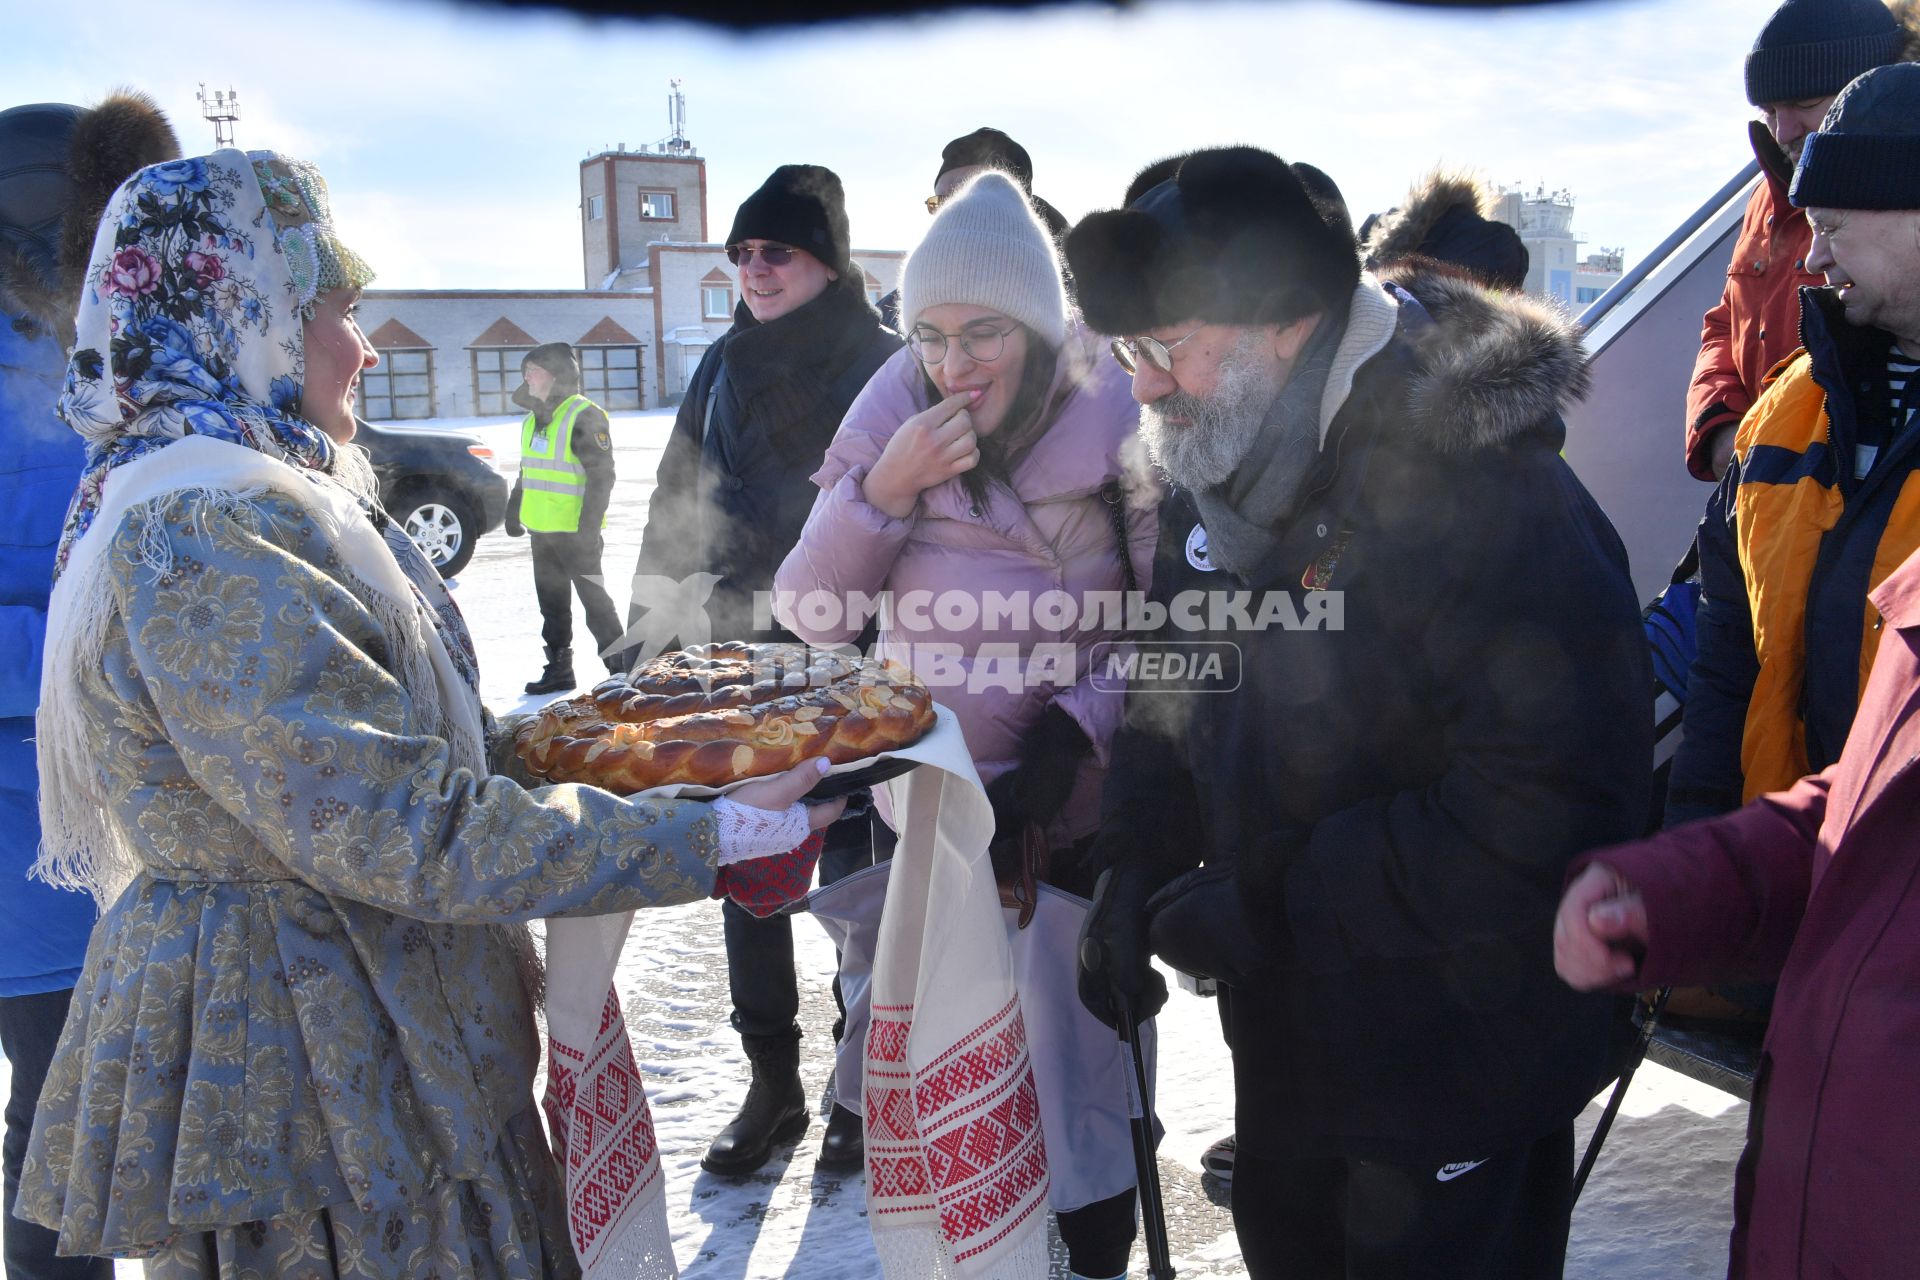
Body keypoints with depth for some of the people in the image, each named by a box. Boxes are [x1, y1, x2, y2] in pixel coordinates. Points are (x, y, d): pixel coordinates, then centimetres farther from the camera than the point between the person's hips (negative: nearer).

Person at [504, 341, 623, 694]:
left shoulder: (584, 417, -13)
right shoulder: (533, 419, 14)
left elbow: (602, 476, -17)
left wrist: (589, 526, -21)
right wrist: (513, 510, 23)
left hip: (577, 531, -8)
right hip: (542, 530, 8)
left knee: (593, 598, -2)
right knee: (551, 602, 13)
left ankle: (620, 667, 6)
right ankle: (558, 668, 22)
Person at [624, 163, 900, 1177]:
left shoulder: (880, 366, -4)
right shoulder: (724, 368, 11)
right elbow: (676, 520, 15)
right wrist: (648, 638, 10)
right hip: (733, 663, 5)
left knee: (852, 872, 5)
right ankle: (772, 1085, 25)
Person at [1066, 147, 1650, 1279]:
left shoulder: (1483, 492, -27)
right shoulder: (1223, 472, 0)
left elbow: (1549, 806, -32)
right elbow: (1181, 689, 12)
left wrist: (1268, 905, -27)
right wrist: (1137, 864, -4)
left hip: (1457, 1065, -7)